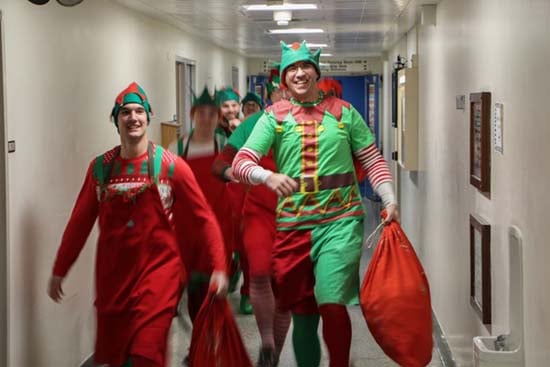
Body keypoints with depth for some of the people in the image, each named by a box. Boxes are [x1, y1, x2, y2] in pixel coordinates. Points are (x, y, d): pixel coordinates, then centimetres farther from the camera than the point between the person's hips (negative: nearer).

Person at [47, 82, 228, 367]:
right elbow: (80, 222, 8)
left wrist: (219, 267, -9)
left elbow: (203, 218, -5)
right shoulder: (100, 167, 2)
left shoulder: (171, 166, -7)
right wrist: (59, 271, 10)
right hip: (112, 275, 4)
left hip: (158, 271, -3)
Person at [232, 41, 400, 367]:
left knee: (332, 303, -16)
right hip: (293, 225, 2)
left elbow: (373, 160, 8)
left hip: (341, 221, -1)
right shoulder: (274, 117, 4)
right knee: (302, 312, 11)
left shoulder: (343, 112, 5)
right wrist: (268, 177, -25)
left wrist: (390, 200, -4)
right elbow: (241, 162, -5)